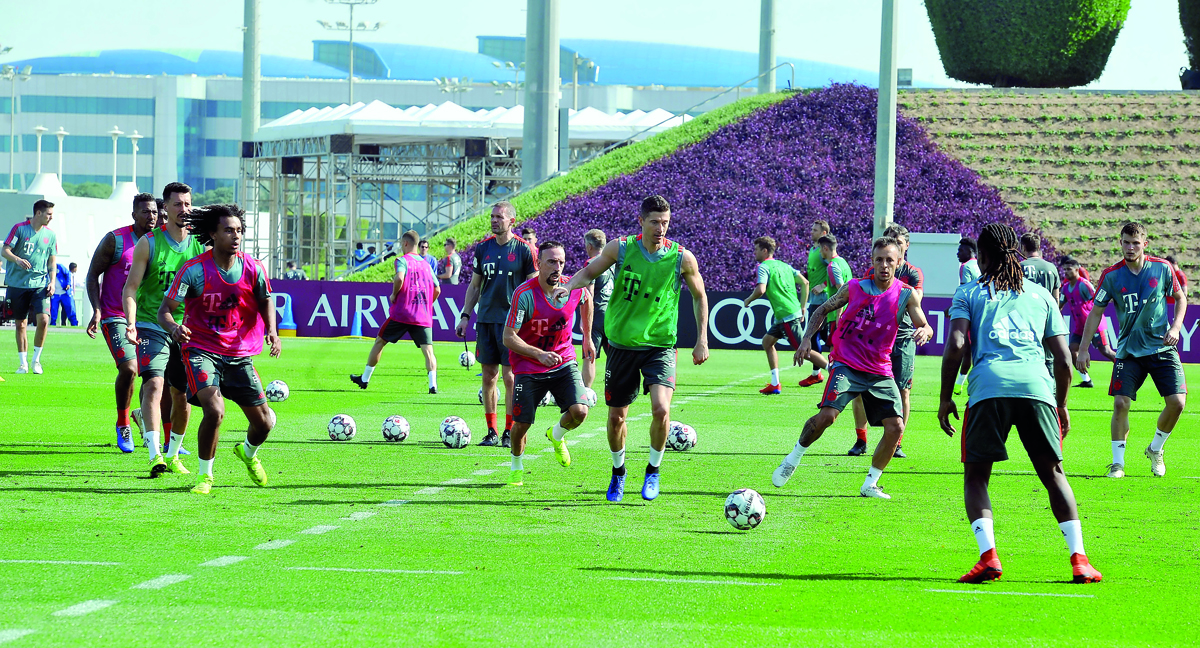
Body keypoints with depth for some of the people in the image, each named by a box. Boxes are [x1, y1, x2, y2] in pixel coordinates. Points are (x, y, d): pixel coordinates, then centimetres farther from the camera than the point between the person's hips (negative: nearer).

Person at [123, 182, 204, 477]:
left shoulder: (200, 247, 7)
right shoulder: (149, 244, -2)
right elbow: (130, 288, -4)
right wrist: (131, 323, -18)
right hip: (151, 328, -4)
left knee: (181, 397, 8)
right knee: (154, 386, -21)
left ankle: (172, 456, 27)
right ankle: (155, 455, -30)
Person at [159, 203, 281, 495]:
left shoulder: (252, 269, -6)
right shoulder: (194, 270, -15)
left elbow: (265, 301, 13)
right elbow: (165, 310, -13)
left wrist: (272, 331, -7)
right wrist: (173, 327, -37)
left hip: (240, 355, 4)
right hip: (201, 349, -4)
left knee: (264, 423, 2)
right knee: (215, 411, -26)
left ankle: (248, 453, 40)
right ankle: (205, 476, -4)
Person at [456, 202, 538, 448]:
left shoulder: (523, 250, -3)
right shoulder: (483, 248, 9)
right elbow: (474, 286, 16)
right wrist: (465, 316, 9)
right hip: (486, 320, 4)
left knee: (510, 377, -5)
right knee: (488, 376, 5)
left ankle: (509, 432, 2)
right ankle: (491, 431, 12)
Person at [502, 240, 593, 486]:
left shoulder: (574, 289, -10)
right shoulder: (524, 294, -22)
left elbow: (587, 302, 17)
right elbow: (508, 337, -20)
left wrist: (587, 337, 22)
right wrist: (540, 354, -33)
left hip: (564, 362, 3)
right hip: (528, 366, -3)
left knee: (579, 412, -16)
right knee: (521, 423, -2)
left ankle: (556, 435, 19)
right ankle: (517, 466, 29)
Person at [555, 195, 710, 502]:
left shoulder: (682, 258, -5)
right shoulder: (620, 248, -4)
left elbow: (699, 296, 10)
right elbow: (589, 272, 10)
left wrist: (702, 340, 6)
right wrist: (568, 286, -11)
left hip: (660, 346, -2)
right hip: (622, 346, 2)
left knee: (661, 408, -21)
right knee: (616, 416, 7)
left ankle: (653, 471, 2)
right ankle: (618, 472, 33)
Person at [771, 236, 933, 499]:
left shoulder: (906, 295, -1)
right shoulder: (854, 287, 0)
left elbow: (925, 327, -6)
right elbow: (823, 310, 13)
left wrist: (924, 331, -31)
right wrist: (807, 338, 1)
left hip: (880, 372, 2)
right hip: (846, 366, -2)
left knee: (895, 427, -9)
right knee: (827, 415, -22)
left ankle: (870, 484, 8)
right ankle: (793, 459, 2)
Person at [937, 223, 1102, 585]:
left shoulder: (969, 293, 17)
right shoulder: (1041, 295, 24)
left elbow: (956, 346, 3)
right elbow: (1063, 359, 20)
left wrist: (945, 398, 10)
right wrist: (1061, 405, 32)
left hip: (988, 388, -2)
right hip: (1036, 386, 2)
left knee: (976, 476, 9)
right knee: (1053, 475, 11)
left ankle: (988, 555, -11)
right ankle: (1079, 559, -2)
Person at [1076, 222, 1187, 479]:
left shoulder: (1162, 268, -3)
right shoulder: (1111, 275, -4)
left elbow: (1180, 298, 12)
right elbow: (1096, 312, 3)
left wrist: (1175, 327, -4)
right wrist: (1083, 349, 1)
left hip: (1161, 347, 0)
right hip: (1129, 349, 0)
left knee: (1177, 402, -9)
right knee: (1121, 403, -12)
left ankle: (1155, 450, 17)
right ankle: (1117, 463, 1)